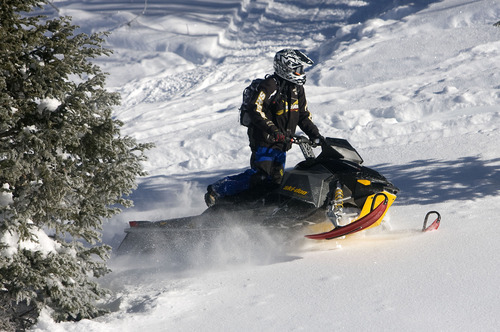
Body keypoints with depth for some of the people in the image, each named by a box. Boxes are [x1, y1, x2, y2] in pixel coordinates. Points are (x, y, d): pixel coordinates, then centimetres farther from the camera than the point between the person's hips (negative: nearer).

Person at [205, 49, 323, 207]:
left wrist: (315, 135, 9)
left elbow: (304, 116, 21)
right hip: (264, 141, -8)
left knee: (275, 181, 5)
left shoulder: (297, 89, 12)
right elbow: (255, 111, -22)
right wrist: (273, 130, -30)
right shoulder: (270, 85, -13)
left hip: (282, 145, 8)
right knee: (260, 176, -16)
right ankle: (216, 190, -6)